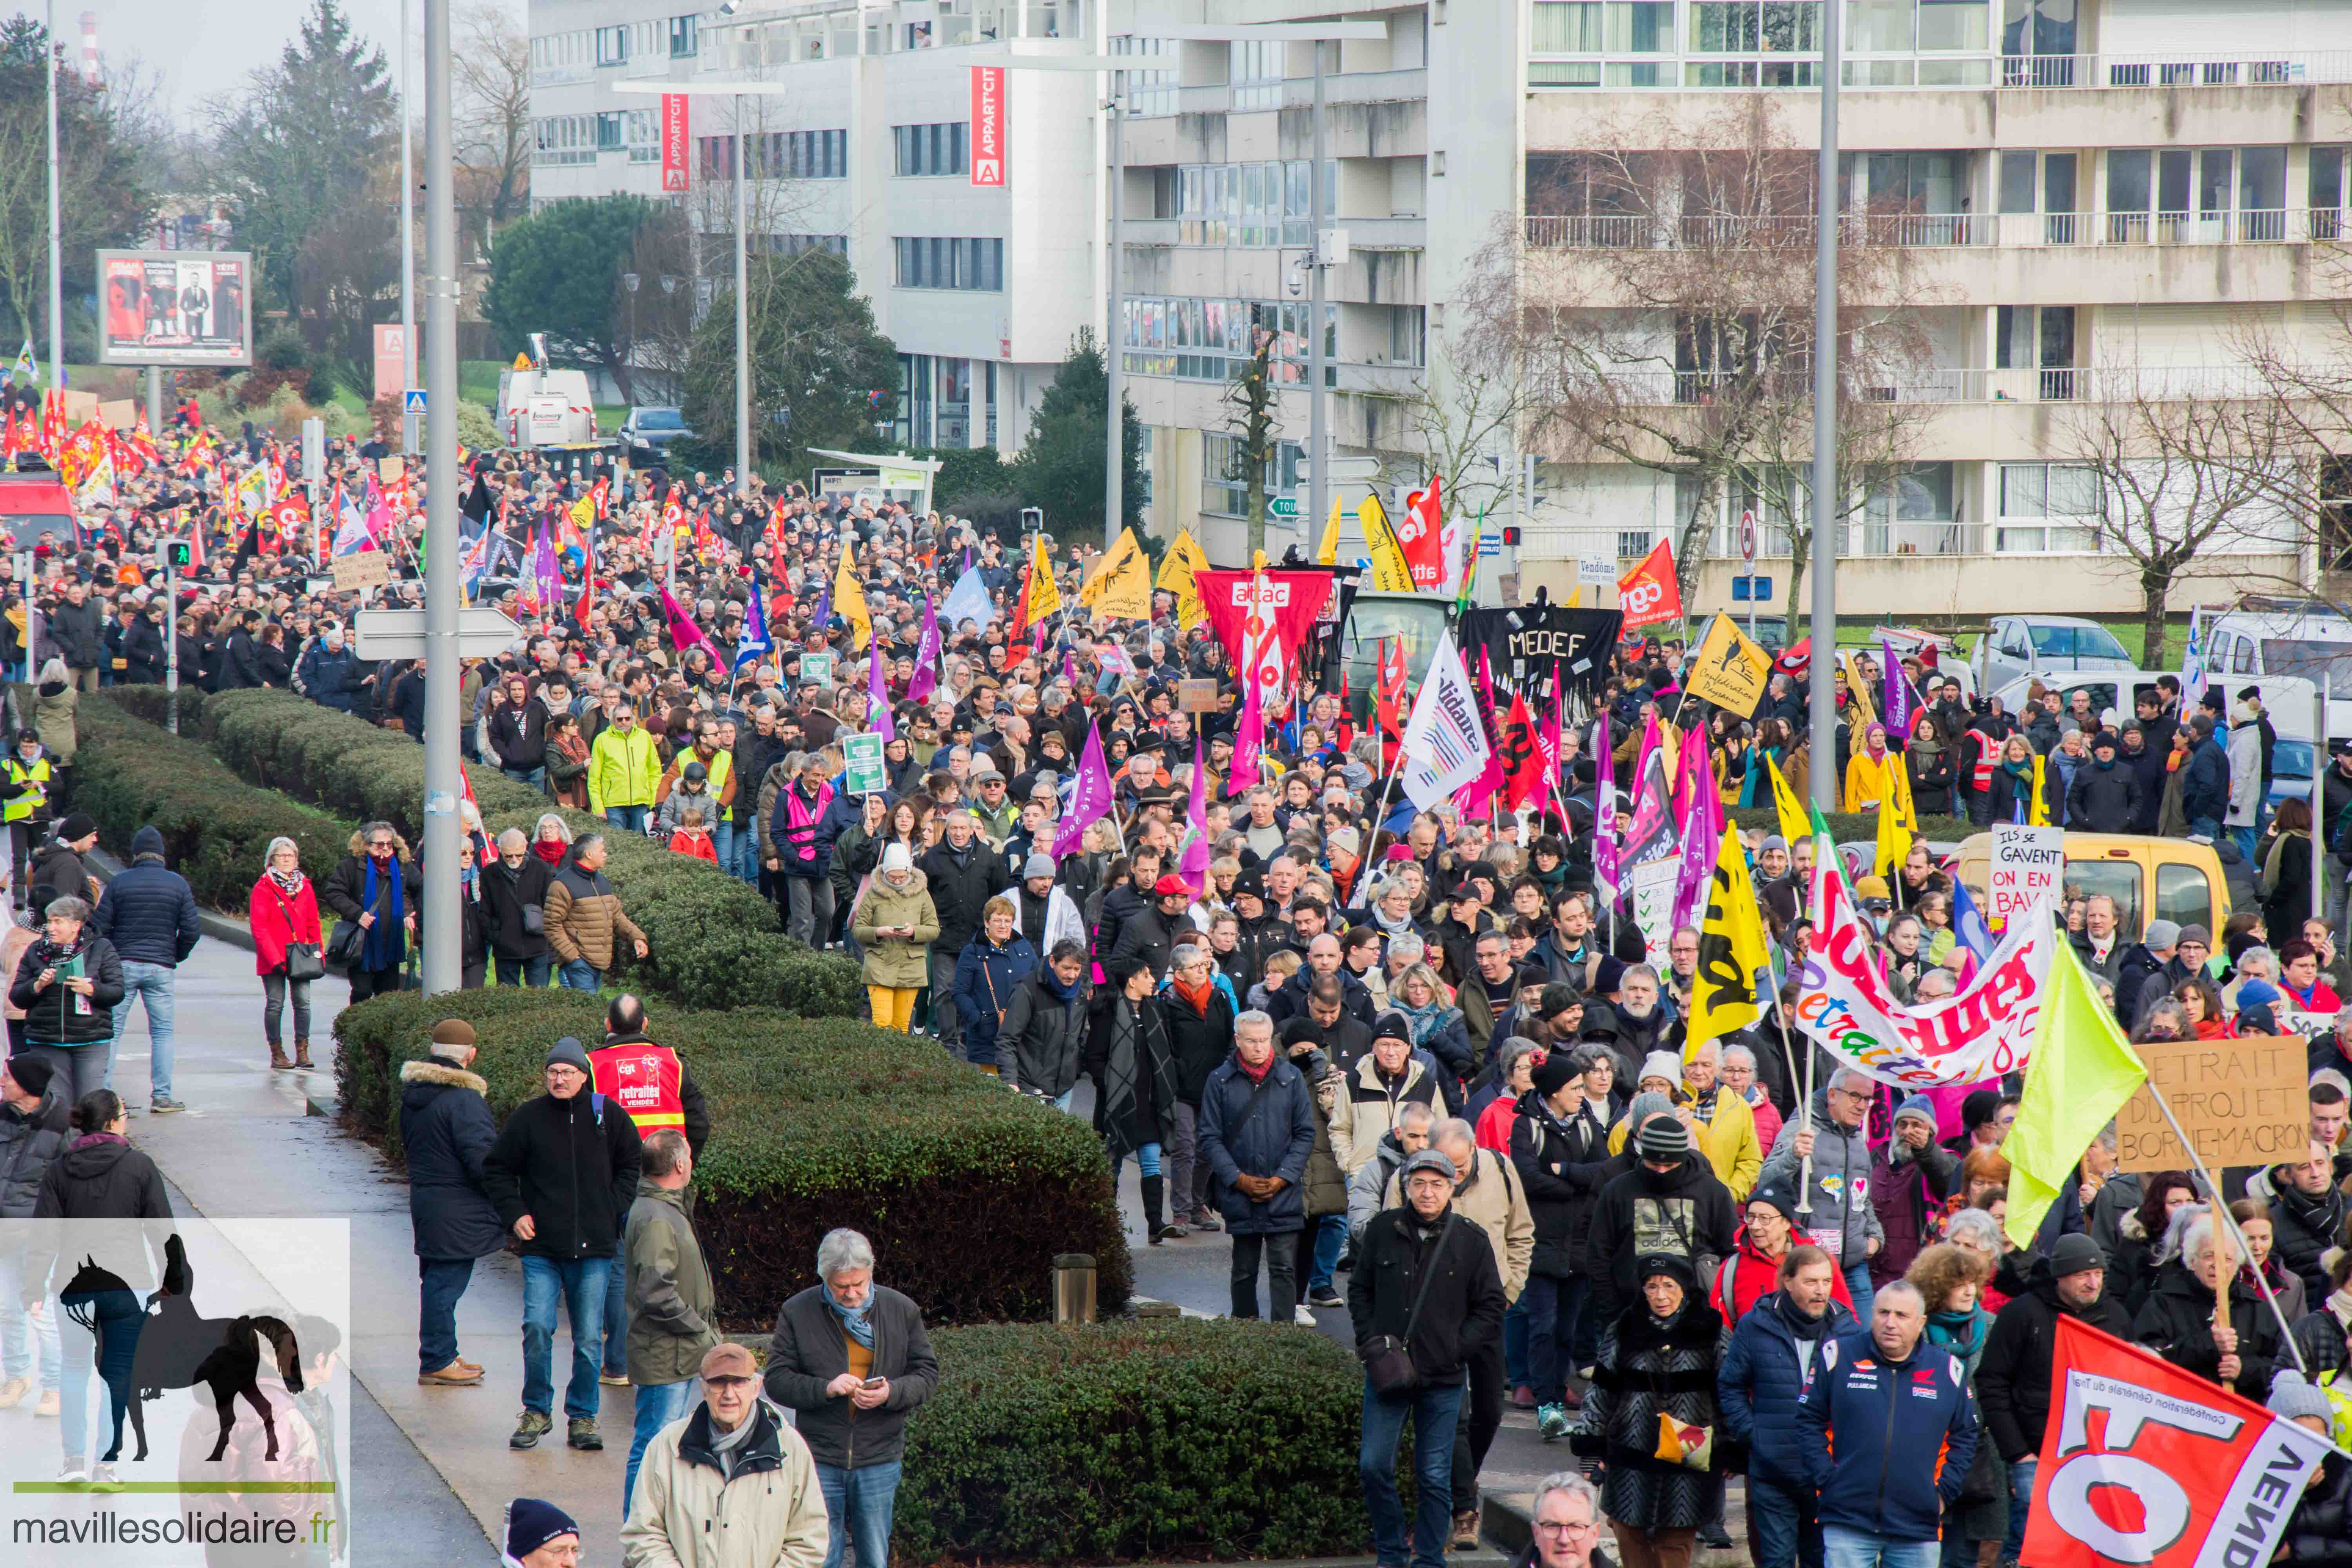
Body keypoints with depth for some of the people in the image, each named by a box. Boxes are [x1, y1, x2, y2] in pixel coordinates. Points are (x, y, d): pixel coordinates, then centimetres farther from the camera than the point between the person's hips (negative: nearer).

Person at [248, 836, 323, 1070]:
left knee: (303, 1002, -4)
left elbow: (314, 924, 14)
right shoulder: (263, 888, -3)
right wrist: (275, 959, -15)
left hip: (300, 956, 4)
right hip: (273, 958, -4)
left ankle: (302, 1052, 0)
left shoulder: (304, 887, 12)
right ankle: (277, 1054, 6)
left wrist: (318, 953, 5)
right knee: (275, 1004, 0)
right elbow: (258, 927, -8)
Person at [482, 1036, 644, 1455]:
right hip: (542, 1250, -1)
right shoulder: (529, 1118, 1)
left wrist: (616, 1209, 6)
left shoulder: (607, 1117, 3)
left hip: (593, 1249, 1)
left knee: (589, 1338, 3)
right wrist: (514, 1213, 1)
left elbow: (633, 1165, 17)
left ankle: (582, 1417, 16)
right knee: (537, 1328, -12)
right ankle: (537, 1412, 6)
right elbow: (497, 1168, 13)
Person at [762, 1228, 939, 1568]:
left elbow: (928, 1375, 6)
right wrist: (825, 1389, -19)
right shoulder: (798, 1313, -1)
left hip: (879, 1460, 1)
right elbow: (777, 1380, -1)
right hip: (820, 1458, -1)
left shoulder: (902, 1310, 4)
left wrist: (891, 1393, -15)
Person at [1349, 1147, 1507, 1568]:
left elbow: (1490, 1309, 5)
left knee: (1434, 1477, 2)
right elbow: (1359, 1290, 15)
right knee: (1374, 1465, -2)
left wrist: (1452, 1350, -4)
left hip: (1442, 1379, -1)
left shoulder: (1470, 1241, 0)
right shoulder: (1382, 1230, 3)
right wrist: (1370, 1340, 1)